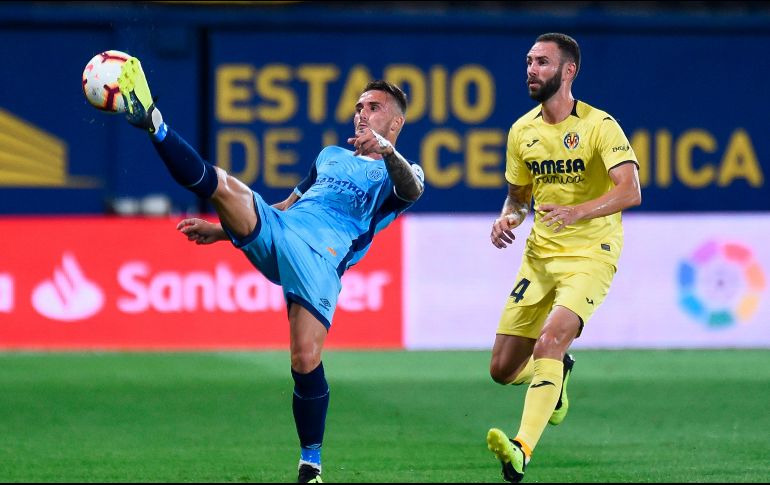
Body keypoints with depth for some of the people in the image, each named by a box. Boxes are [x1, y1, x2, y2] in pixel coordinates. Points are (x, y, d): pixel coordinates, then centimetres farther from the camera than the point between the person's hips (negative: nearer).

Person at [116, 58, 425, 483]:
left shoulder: (398, 172, 15)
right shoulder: (331, 156, 34)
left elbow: (412, 190, -11)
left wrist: (386, 150, -32)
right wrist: (223, 228, 33)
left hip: (319, 261, -5)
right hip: (273, 234, 5)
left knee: (305, 360, -18)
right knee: (220, 182, -22)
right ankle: (153, 123, -37)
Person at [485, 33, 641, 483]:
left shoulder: (599, 125, -11)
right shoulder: (522, 131, 7)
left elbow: (630, 191, -22)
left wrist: (579, 212, -38)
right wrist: (508, 218, -3)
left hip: (590, 255, -6)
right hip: (539, 256, 6)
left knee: (550, 341, -30)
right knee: (503, 370, 3)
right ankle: (557, 376, 38)